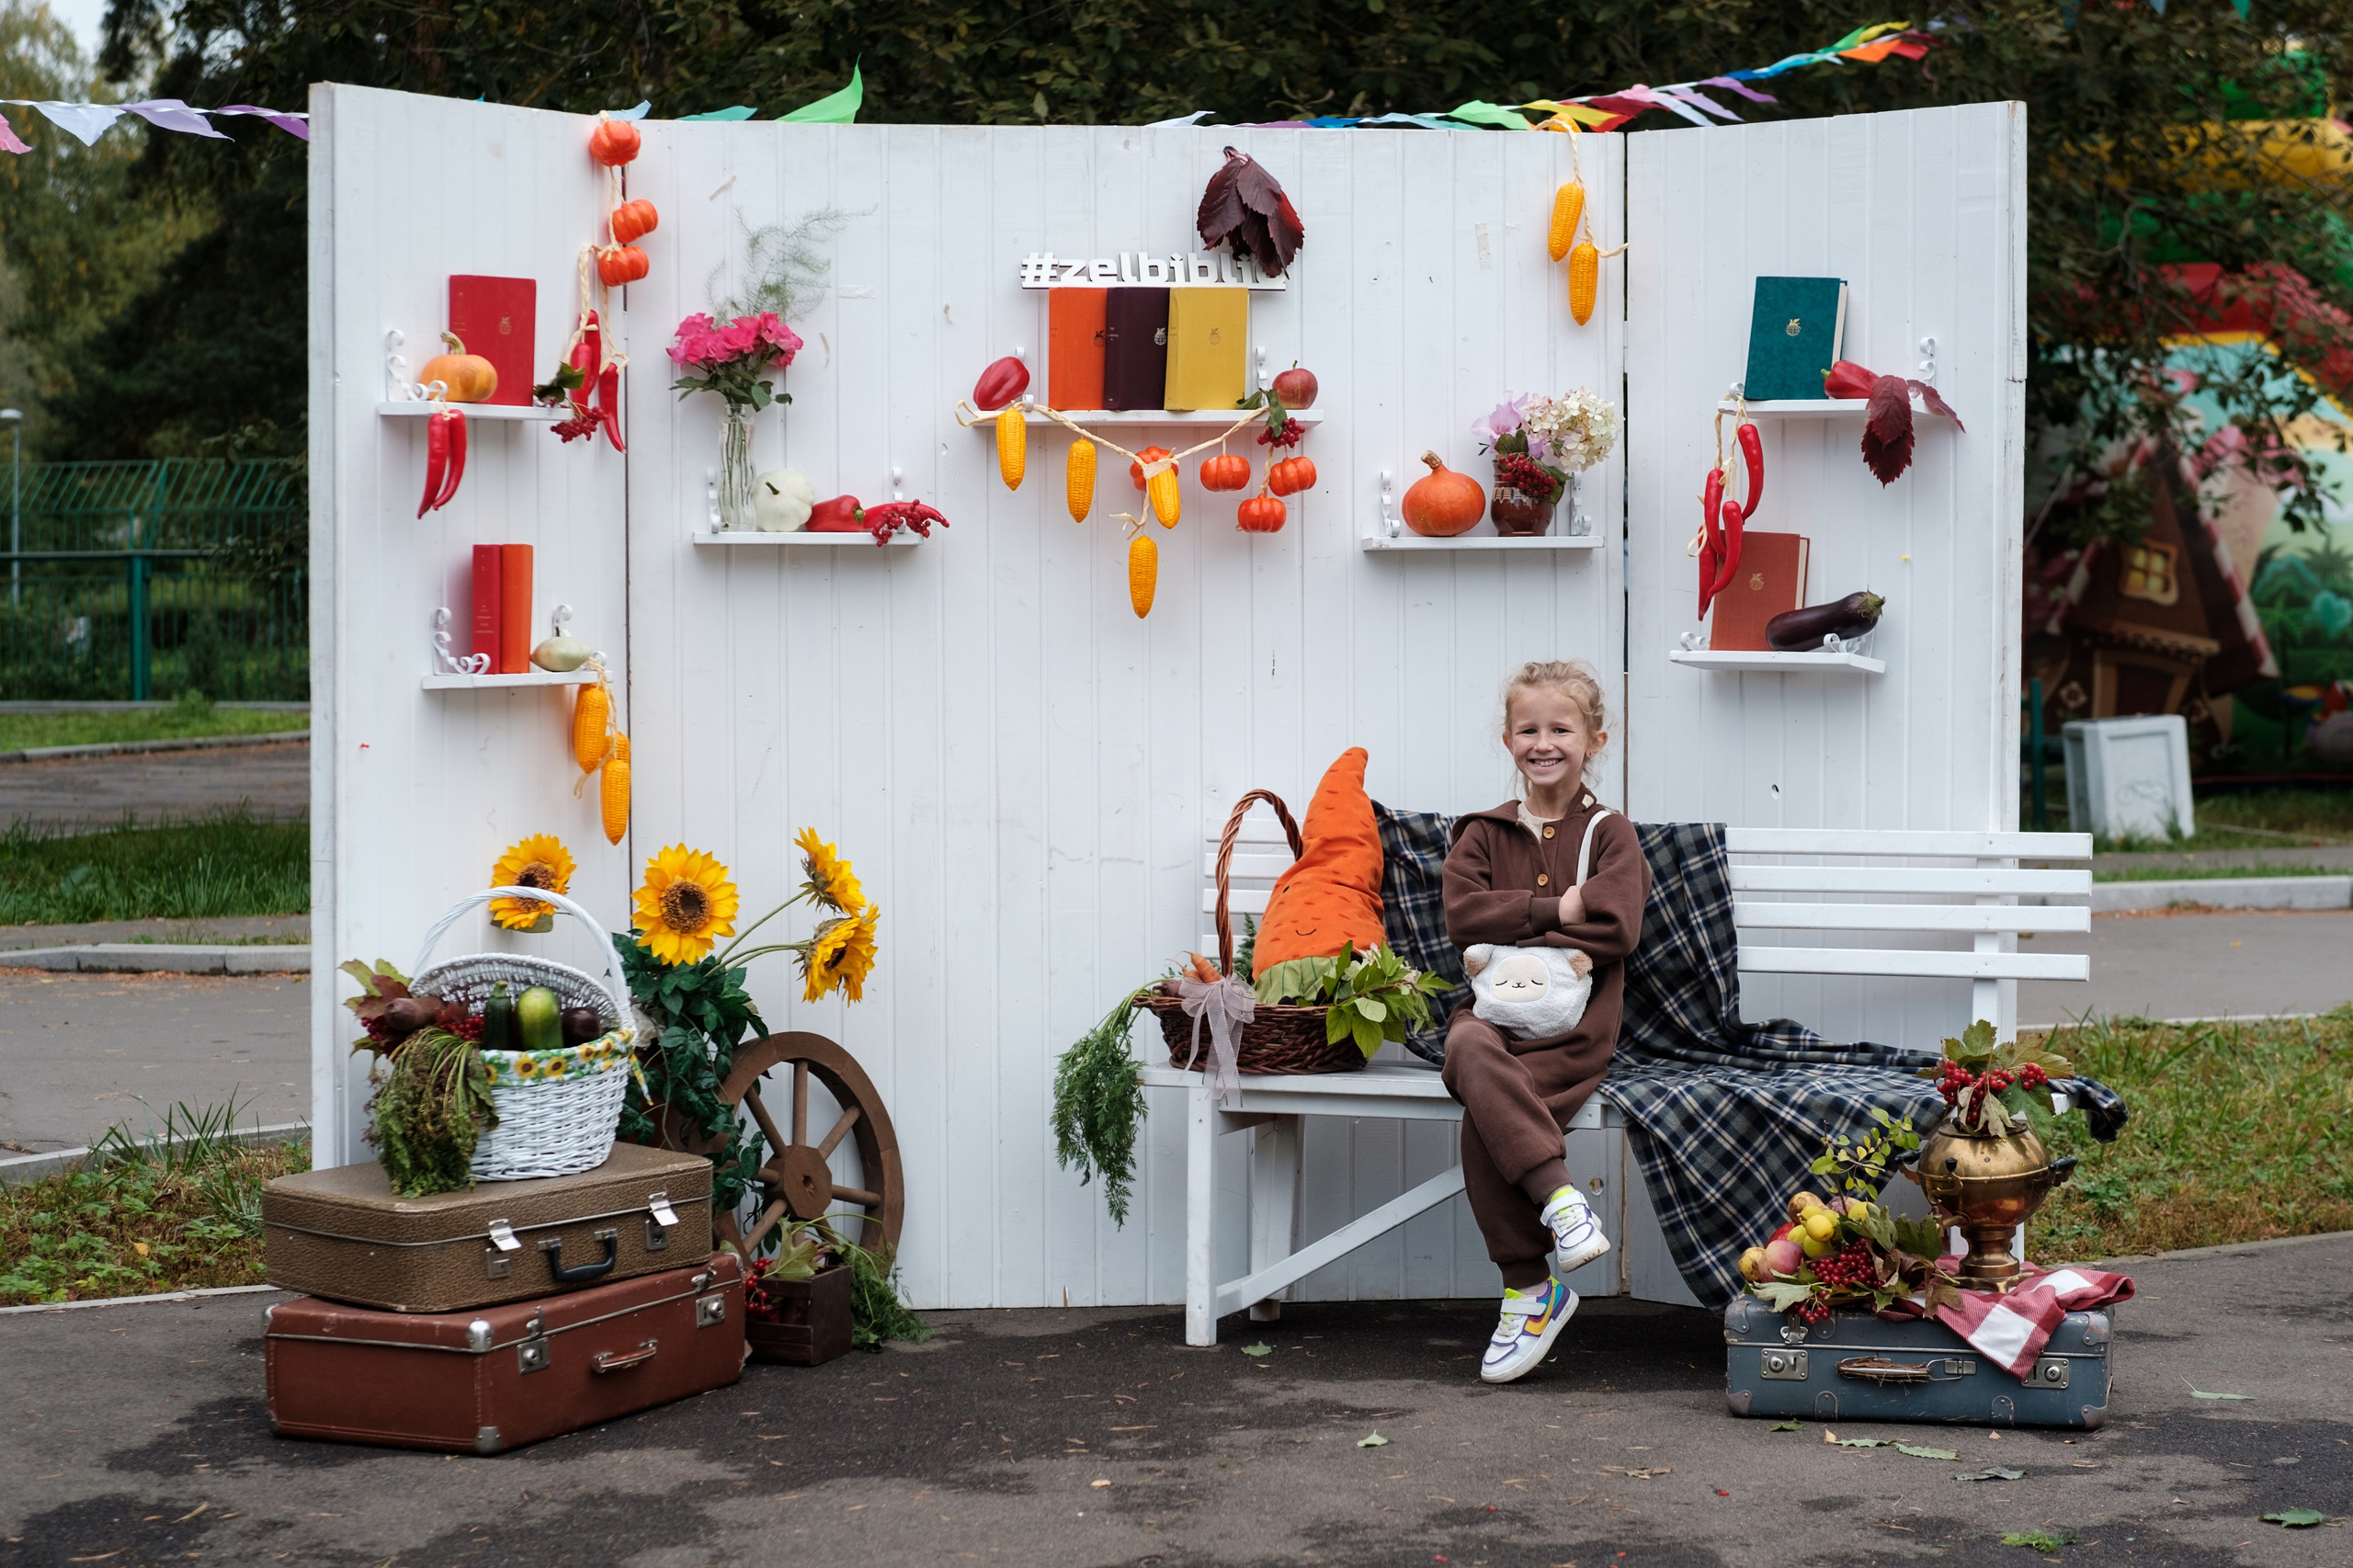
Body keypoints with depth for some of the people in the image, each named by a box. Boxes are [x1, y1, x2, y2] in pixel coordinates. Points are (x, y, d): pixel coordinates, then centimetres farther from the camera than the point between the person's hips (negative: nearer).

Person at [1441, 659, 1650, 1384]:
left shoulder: (1609, 834, 8)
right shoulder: (1484, 834, 16)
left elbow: (1616, 929, -8)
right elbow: (1462, 916, -2)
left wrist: (1515, 944, -12)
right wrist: (1556, 910, -11)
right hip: (1494, 1011, 3)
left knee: (1484, 1115, -29)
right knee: (1472, 1054, -36)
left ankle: (1530, 1289, -25)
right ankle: (1559, 1198, -40)